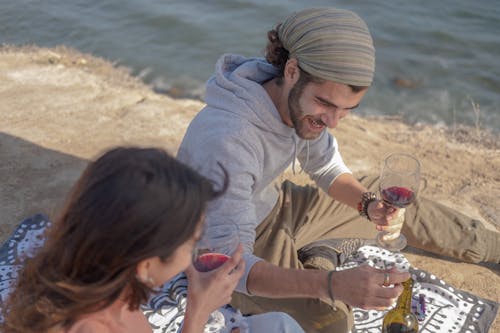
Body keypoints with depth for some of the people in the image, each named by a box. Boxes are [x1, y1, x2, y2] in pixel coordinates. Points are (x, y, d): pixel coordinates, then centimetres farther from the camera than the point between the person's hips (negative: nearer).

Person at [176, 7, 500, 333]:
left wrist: (368, 204, -18)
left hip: (273, 208, 7)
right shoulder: (226, 142, -39)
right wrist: (332, 284, -50)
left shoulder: (302, 99, -16)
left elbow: (329, 169, 2)